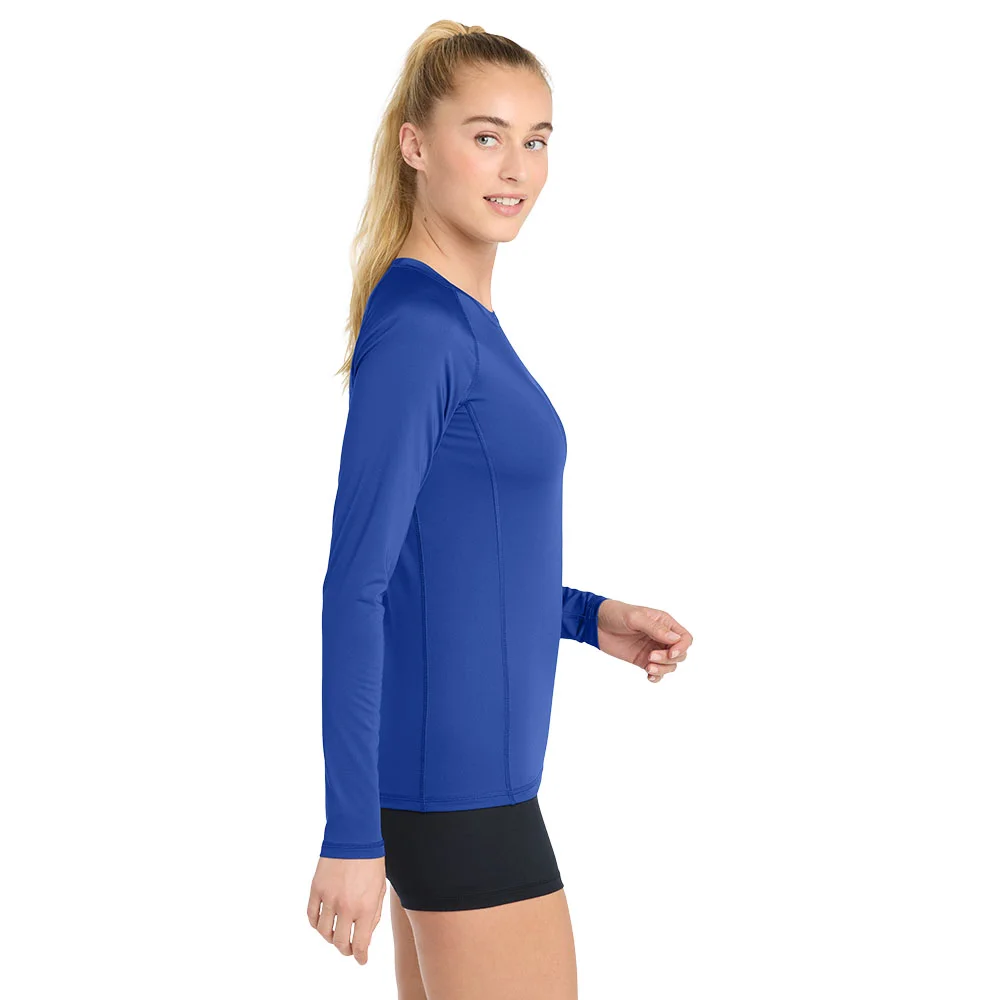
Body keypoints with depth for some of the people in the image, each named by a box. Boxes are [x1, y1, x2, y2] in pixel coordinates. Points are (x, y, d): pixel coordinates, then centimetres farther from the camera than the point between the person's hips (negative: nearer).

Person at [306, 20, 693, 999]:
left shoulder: (467, 321, 10)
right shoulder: (416, 331, -17)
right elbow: (355, 586, -20)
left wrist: (593, 617, 9)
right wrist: (350, 833, -20)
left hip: (465, 765, 9)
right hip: (456, 791, -9)